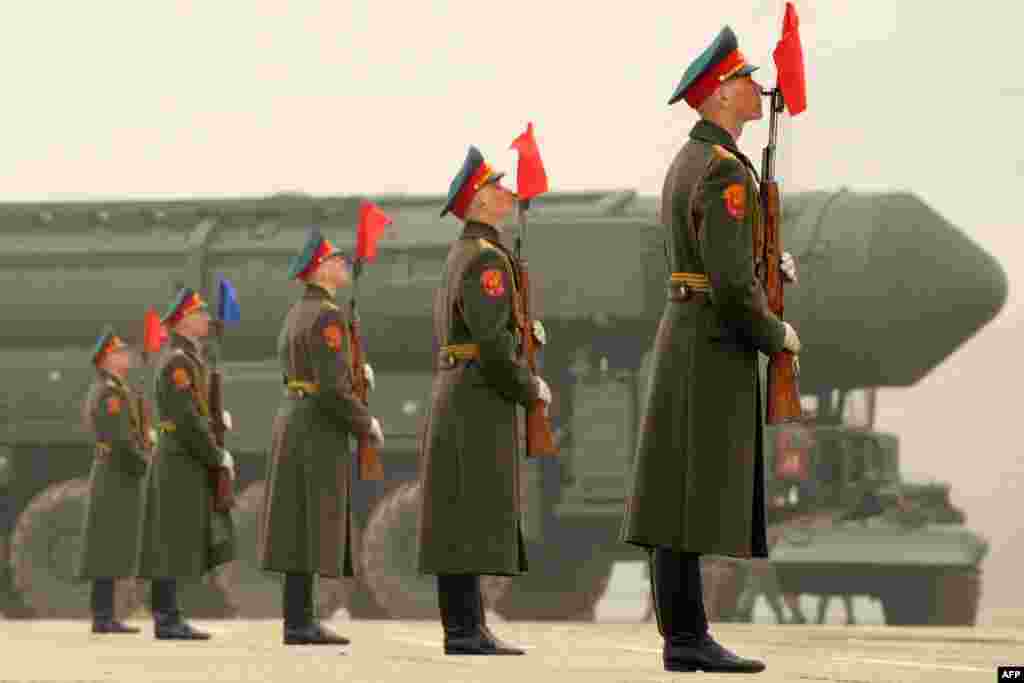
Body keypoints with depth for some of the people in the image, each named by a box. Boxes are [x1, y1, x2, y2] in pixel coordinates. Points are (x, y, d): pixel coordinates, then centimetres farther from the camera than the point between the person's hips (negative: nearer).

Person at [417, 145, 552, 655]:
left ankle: (466, 627, 9)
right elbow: (492, 345, -21)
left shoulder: (459, 256, 19)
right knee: (470, 520, -10)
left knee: (466, 522, 8)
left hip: (454, 398, 10)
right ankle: (464, 630, -11)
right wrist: (532, 388, -8)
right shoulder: (487, 258, -13)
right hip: (483, 407, -10)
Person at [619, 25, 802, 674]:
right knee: (694, 498, -9)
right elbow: (732, 286, -22)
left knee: (684, 496, 7)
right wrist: (778, 334, -7)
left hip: (685, 331, 10)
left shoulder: (689, 162, 16)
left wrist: (771, 268, 10)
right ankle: (688, 638, -8)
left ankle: (686, 637, 8)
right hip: (718, 346, -10)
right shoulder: (726, 172, -16)